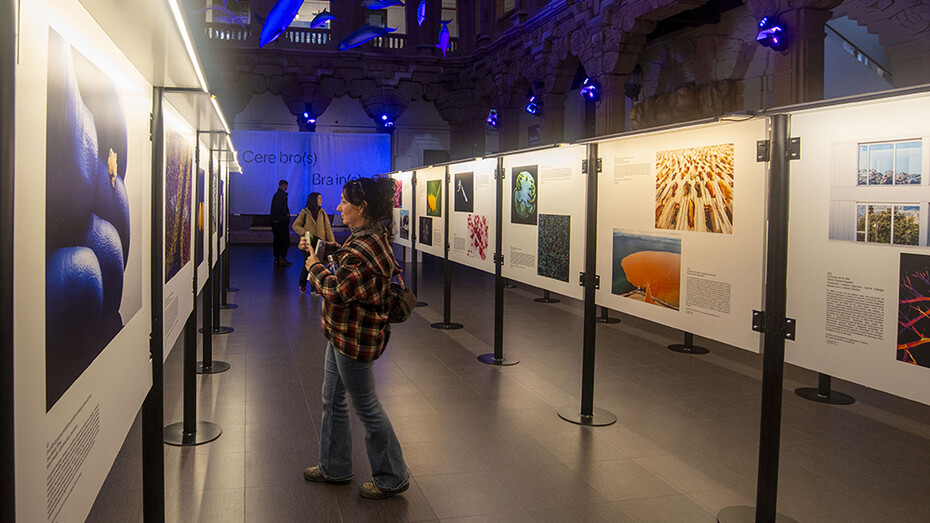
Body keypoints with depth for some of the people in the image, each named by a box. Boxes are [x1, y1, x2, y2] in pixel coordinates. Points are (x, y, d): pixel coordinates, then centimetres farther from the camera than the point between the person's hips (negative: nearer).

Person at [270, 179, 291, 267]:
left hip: (274, 221, 9)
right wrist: (287, 214, -10)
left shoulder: (275, 195, 16)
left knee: (277, 240, 13)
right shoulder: (282, 195, -13)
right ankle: (282, 259, -6)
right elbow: (281, 208, -24)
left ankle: (276, 259, 16)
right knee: (286, 241, -4)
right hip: (281, 222, -9)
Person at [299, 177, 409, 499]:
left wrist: (314, 266, -13)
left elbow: (336, 291, -29)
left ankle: (392, 478, 20)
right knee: (332, 399, 21)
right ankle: (334, 467, 37)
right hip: (343, 333, 11)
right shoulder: (374, 237, 7)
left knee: (366, 407, 4)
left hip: (356, 337, -11)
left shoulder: (364, 248, -27)